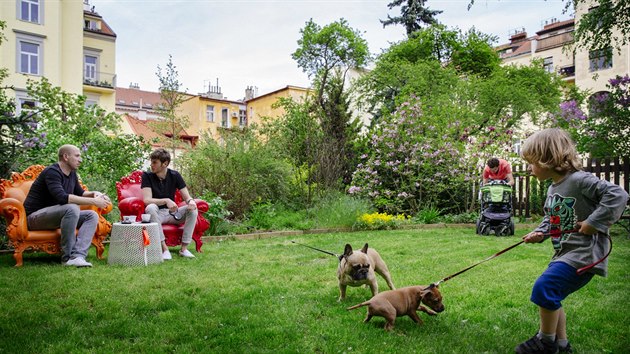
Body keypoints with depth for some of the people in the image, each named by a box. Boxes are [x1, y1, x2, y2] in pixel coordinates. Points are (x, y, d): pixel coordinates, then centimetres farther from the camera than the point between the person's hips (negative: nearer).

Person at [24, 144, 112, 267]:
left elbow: (79, 192, 23)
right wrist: (93, 201, -34)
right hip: (35, 217, -9)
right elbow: (62, 197, -33)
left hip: (54, 216, 9)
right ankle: (67, 257, -27)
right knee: (72, 208, -34)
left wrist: (94, 193, 0)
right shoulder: (52, 172, -18)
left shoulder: (72, 173, 8)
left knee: (92, 216, -10)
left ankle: (77, 256, -29)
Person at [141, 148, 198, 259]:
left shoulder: (175, 175, -3)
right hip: (156, 213, -3)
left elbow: (187, 197, -5)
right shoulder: (147, 176, -10)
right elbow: (147, 200, -22)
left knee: (192, 209, -22)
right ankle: (164, 248, -33)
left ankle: (184, 248, -19)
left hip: (172, 213, 3)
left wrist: (191, 201, -30)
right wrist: (166, 201, -38)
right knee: (151, 208, -36)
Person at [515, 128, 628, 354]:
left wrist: (594, 222, -26)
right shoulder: (553, 189, 12)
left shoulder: (579, 180, -17)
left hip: (583, 253, -10)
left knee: (544, 287, -19)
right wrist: (540, 233, 4)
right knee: (550, 295, 14)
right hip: (564, 253, 10)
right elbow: (550, 219, 22)